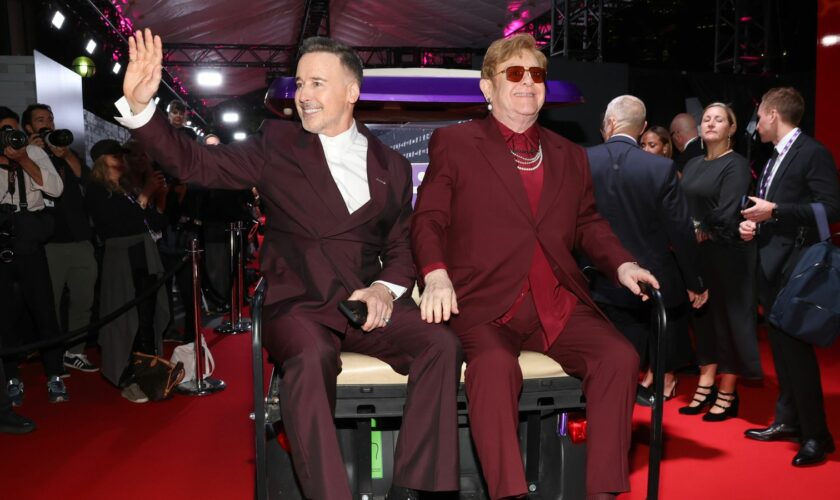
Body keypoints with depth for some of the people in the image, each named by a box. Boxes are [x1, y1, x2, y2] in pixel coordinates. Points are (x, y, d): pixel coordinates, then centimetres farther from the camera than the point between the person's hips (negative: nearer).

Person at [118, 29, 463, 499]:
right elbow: (197, 163, -1)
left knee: (442, 343, -24)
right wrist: (140, 105, -16)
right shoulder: (278, 145, 7)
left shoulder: (392, 166, 13)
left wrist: (386, 287, -9)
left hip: (367, 302, 3)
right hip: (298, 305, -2)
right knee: (310, 359, -35)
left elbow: (402, 246, 12)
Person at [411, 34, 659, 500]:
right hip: (484, 303, -4)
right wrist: (436, 273, -17)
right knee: (496, 365, -33)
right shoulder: (453, 142, 9)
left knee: (619, 356, -19)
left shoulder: (570, 155, 23)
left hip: (558, 303, 4)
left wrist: (621, 263, 4)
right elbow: (428, 218, 2)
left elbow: (588, 224, 24)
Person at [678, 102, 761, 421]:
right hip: (696, 254, 7)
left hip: (726, 255, -6)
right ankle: (705, 388, 20)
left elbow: (726, 215, -17)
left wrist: (701, 233, -10)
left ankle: (727, 395, 13)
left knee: (727, 320, 2)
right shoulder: (693, 165, 14)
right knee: (703, 319, 10)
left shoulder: (736, 165, -7)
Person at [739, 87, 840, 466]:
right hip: (770, 264, 9)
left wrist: (774, 211, -20)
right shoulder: (775, 158, 17)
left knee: (796, 347, -5)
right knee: (780, 346, 14)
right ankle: (788, 421, 25)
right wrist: (753, 224, 2)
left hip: (794, 265, -9)